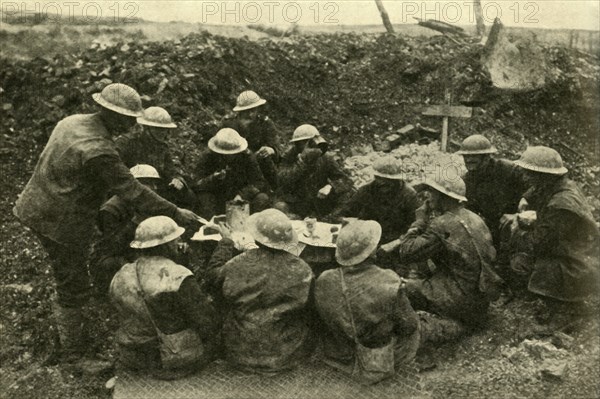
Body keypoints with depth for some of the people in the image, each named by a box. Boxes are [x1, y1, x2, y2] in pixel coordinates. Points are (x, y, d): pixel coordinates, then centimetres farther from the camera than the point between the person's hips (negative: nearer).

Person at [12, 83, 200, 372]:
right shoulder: (99, 151, -28)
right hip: (62, 224, -9)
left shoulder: (72, 121, 1)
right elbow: (133, 193, -25)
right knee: (74, 290, 7)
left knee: (69, 280, 25)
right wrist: (175, 213, -18)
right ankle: (74, 354, 24)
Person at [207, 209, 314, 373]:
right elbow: (308, 314, -5)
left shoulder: (239, 264, -20)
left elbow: (213, 277, 3)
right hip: (287, 355, 0)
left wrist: (226, 241, 14)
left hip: (242, 354, 0)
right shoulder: (301, 270, -20)